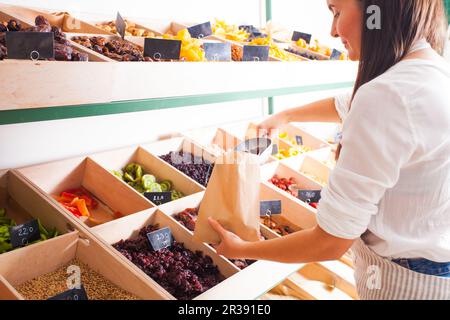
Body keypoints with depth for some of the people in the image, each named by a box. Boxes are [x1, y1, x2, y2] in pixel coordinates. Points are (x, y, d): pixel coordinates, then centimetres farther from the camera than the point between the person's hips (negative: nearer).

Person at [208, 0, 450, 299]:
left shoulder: (386, 95, -30)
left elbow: (330, 243, -25)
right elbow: (345, 106, 18)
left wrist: (242, 250, -11)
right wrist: (284, 116, 30)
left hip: (404, 280, -8)